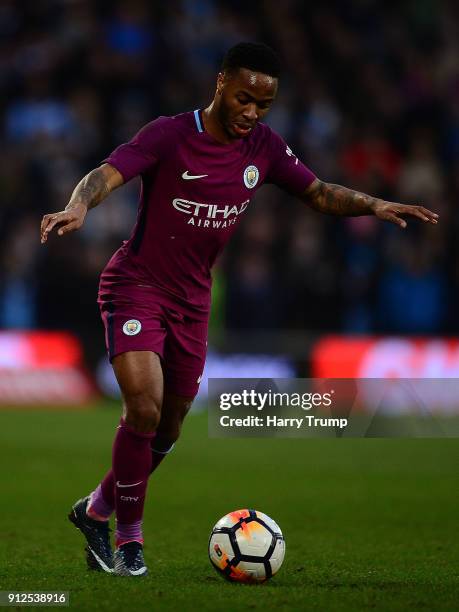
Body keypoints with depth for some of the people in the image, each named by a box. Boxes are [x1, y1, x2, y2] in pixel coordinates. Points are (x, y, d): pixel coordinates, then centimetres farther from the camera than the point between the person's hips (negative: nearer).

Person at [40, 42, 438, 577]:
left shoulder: (264, 148, 1)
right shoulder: (170, 135, -16)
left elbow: (318, 193, 12)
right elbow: (107, 174, -28)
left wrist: (374, 206, -5)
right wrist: (79, 207, -49)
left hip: (192, 300, 6)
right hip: (135, 287, -6)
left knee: (167, 430, 11)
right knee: (144, 408, -22)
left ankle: (96, 510, 35)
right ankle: (129, 538, -5)